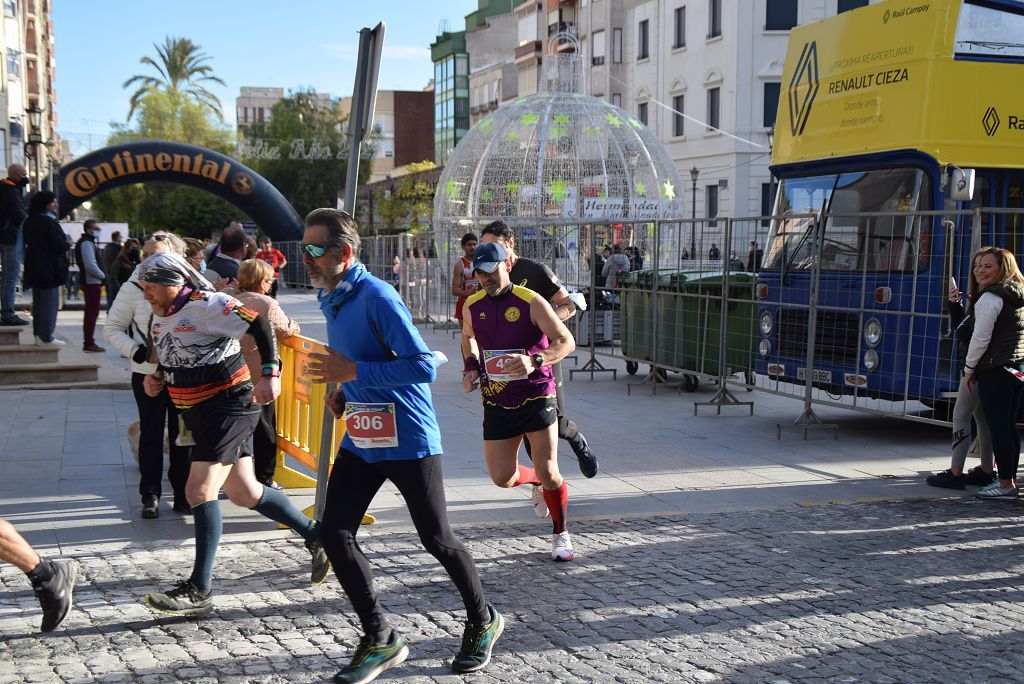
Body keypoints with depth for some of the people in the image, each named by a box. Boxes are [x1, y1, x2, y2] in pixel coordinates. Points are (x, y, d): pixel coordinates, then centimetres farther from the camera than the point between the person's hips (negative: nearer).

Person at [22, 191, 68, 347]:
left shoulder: (29, 222, 10)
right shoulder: (49, 222, -16)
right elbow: (58, 245, -21)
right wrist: (68, 243, 0)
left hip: (33, 268, 8)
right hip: (49, 269, -8)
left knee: (38, 303, 16)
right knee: (50, 303, -3)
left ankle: (38, 334, 20)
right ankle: (46, 337, -4)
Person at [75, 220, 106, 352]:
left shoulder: (88, 242, 18)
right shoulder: (86, 243, -14)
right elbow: (91, 265, -22)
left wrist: (101, 276, 12)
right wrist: (103, 276, -10)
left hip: (90, 282, 11)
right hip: (92, 283, -11)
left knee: (91, 313, 14)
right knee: (92, 313, -8)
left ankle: (88, 342, 20)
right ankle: (89, 343, -6)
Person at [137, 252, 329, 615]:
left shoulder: (206, 305, -17)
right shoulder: (160, 315, 10)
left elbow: (259, 325, -20)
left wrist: (270, 375, -28)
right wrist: (156, 377, 5)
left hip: (229, 405, -9)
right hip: (198, 413, 9)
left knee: (199, 492, -16)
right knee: (245, 494, 14)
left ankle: (199, 591, -11)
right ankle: (315, 537, 32)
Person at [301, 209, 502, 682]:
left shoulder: (377, 298, -20)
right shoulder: (330, 299, 7)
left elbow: (423, 366, -25)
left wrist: (353, 372, -26)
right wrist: (341, 391, 7)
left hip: (407, 440, -8)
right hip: (360, 439, 8)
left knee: (436, 539, 4)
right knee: (334, 533, -1)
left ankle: (482, 622, 29)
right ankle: (379, 640, 11)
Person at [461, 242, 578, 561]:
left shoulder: (531, 303, -13)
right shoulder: (473, 306, 2)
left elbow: (566, 342, -19)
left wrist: (534, 361, -37)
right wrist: (471, 367, 6)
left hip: (536, 398, -4)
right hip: (496, 403, 5)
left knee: (548, 472, -10)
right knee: (502, 478, 3)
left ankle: (561, 535, 16)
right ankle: (537, 482, 40)